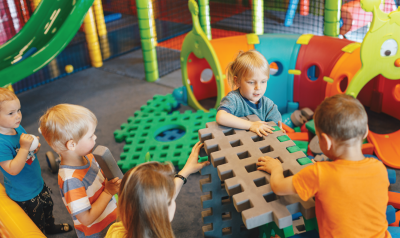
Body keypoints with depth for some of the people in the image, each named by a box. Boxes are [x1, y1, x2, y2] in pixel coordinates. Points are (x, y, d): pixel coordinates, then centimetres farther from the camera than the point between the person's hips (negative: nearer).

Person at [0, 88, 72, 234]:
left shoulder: (18, 128, -6)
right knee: (37, 224, 16)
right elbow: (13, 170, -34)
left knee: (48, 205, 32)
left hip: (38, 183, 8)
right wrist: (25, 148, -41)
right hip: (24, 194, -8)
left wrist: (34, 148, -12)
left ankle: (50, 227, 59)